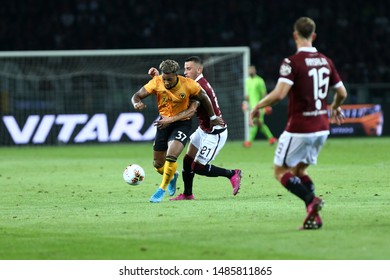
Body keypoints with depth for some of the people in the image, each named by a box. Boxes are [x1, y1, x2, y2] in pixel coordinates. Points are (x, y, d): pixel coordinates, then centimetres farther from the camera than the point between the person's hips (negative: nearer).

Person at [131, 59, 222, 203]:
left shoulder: (188, 84, -19)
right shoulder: (156, 82, -16)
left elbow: (203, 98, -3)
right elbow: (137, 95, -11)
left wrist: (212, 118, 7)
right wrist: (137, 104, -35)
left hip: (182, 123, -3)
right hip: (164, 122, 3)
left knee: (170, 157, -25)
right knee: (158, 164, 9)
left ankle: (162, 190, -6)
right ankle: (172, 176, 44)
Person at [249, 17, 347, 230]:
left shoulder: (292, 62, -14)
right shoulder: (326, 61, 6)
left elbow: (279, 94, -24)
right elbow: (342, 93, 14)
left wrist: (257, 107, -8)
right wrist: (335, 108, 35)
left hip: (299, 128, -6)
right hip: (321, 128, 6)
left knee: (280, 171, 6)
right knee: (299, 171, 20)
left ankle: (311, 200, -17)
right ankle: (314, 217, 6)